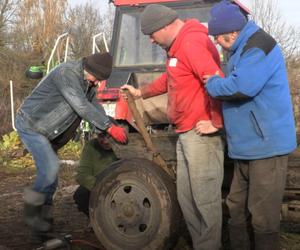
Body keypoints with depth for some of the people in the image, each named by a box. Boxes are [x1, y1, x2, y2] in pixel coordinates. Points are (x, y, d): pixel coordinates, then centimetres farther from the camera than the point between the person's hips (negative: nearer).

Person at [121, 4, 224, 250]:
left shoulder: (192, 43, -17)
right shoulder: (178, 46, 18)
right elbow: (169, 80, 35)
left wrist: (216, 123, -20)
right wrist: (140, 93, 43)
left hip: (201, 134, -11)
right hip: (186, 134, 11)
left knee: (205, 199, -2)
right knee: (186, 197, 15)